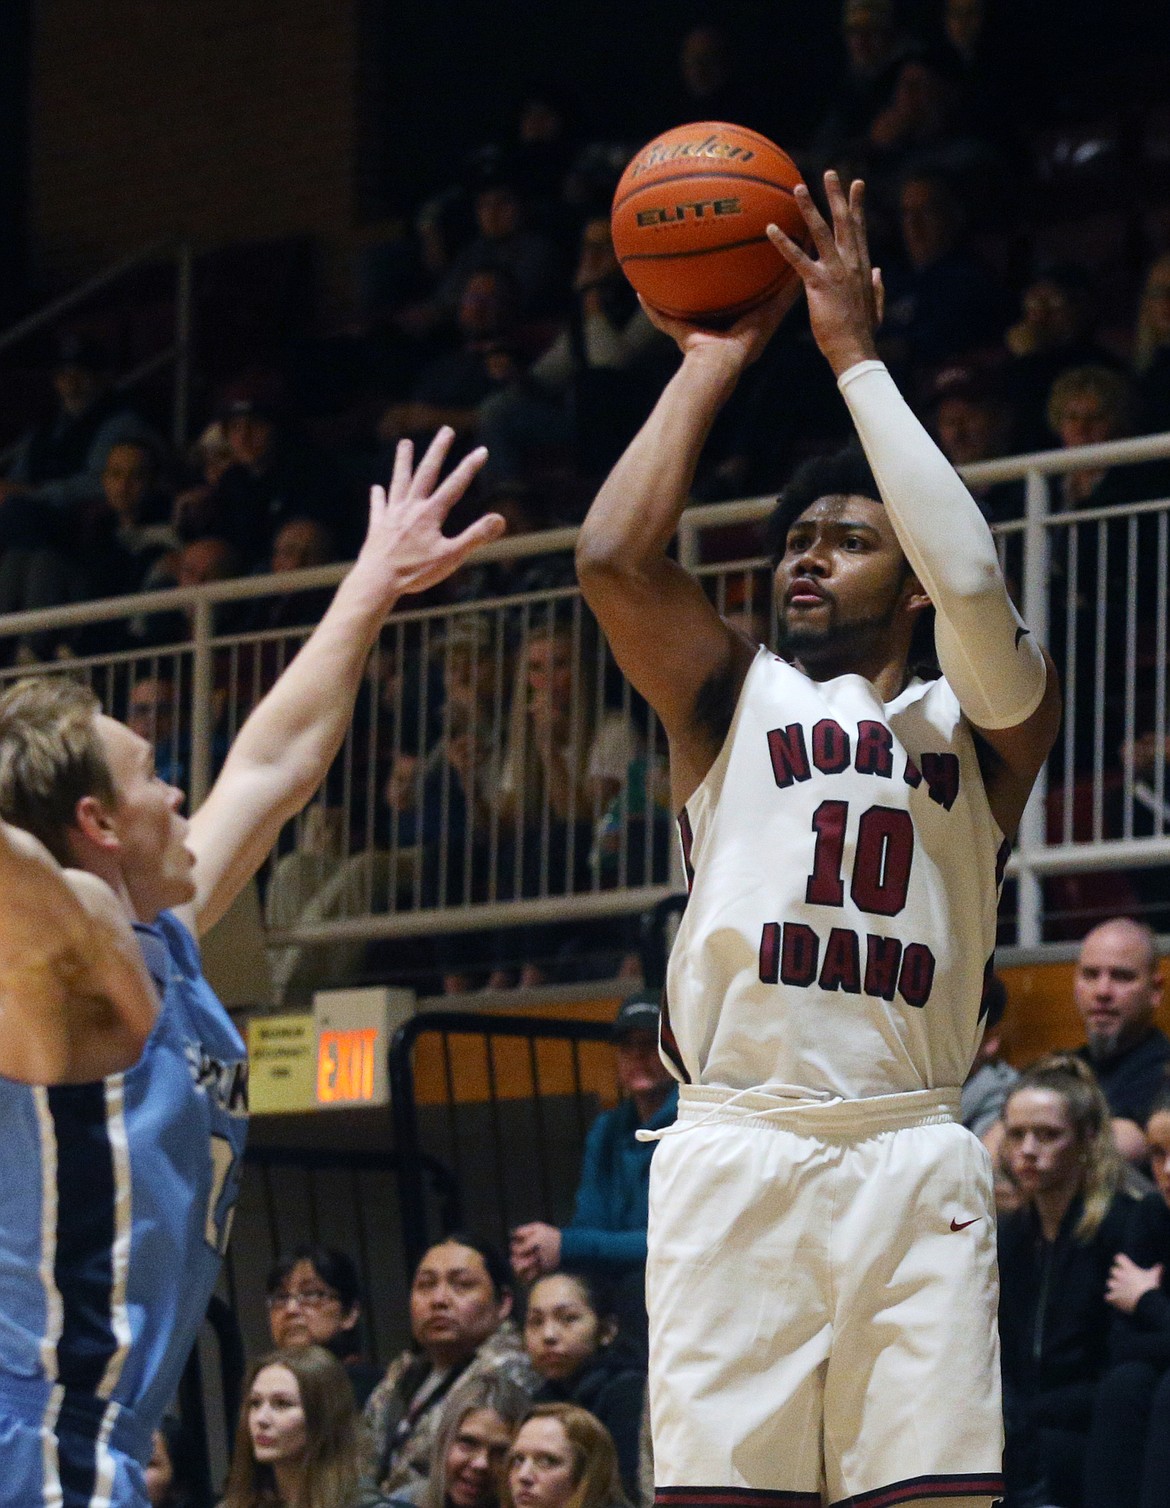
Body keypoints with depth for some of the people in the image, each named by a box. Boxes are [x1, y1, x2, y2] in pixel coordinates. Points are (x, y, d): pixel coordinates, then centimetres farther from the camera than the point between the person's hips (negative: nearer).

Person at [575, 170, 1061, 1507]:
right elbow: (614, 559, -2)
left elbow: (973, 583, -7)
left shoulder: (979, 722, 14)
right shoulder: (734, 696, 16)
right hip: (734, 1156, 0)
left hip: (912, 1164, 0)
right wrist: (711, 363, 8)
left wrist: (855, 354, -1)